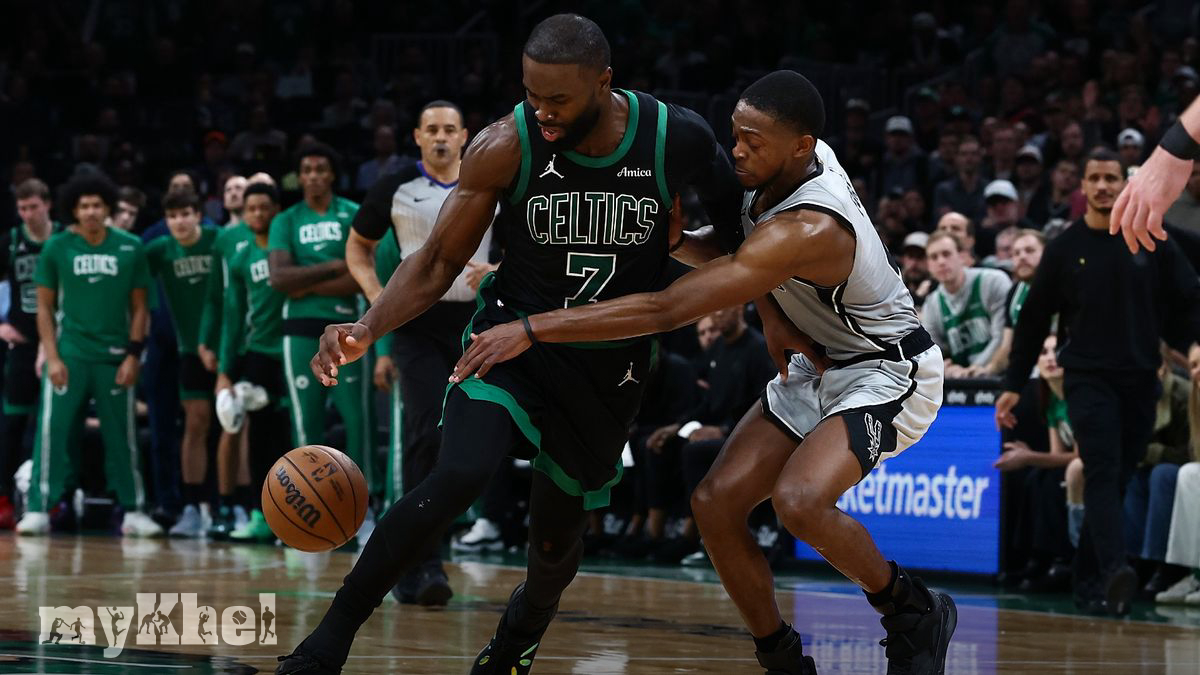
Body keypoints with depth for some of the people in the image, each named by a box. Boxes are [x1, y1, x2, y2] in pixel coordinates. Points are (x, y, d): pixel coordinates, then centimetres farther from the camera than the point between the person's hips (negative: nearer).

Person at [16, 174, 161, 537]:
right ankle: (39, 509, -1)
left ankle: (134, 511, 13)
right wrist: (52, 357, -5)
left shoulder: (130, 248, 2)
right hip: (69, 354, -1)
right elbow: (44, 307, 3)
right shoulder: (57, 247, 0)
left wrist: (133, 355, -1)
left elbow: (139, 307, 7)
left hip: (115, 357, 1)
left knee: (121, 436, 7)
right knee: (53, 431, -5)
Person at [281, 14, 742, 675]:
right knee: (458, 476, -26)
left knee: (557, 535, 10)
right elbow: (439, 261, -14)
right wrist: (367, 328, -28)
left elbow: (740, 235, 6)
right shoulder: (507, 147, -19)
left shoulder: (681, 139, -15)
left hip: (610, 360, 2)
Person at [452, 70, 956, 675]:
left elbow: (667, 310, -38)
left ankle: (914, 613, -6)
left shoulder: (807, 231, -34)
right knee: (716, 502, -5)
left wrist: (532, 329, -39)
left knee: (799, 499, -32)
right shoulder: (802, 156, -8)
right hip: (820, 364, 9)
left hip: (887, 372, -9)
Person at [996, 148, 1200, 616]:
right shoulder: (1065, 249, 4)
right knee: (1102, 470, -18)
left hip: (1140, 379, 2)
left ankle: (1088, 579, 15)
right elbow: (1033, 319, 10)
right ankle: (1113, 570, -32)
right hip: (1087, 378, -2)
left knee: (1117, 481, 5)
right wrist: (1013, 385, 9)